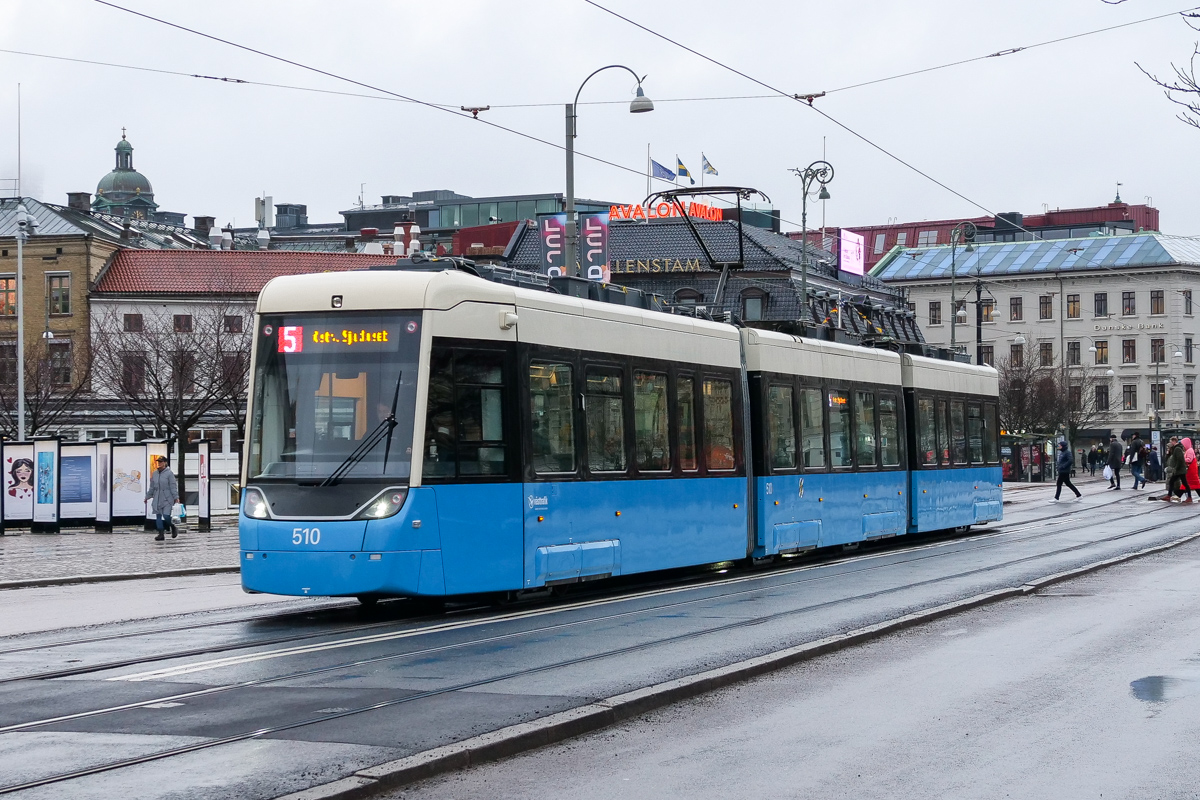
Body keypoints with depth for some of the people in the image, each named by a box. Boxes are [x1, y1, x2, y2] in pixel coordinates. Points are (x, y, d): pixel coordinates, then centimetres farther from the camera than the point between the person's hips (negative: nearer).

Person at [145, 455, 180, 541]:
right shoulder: (155, 473, 11)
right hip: (157, 498, 6)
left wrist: (176, 497, -14)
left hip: (167, 499, -6)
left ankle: (174, 528, 15)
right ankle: (161, 534, 8)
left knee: (166, 516, -12)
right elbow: (152, 486, 18)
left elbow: (173, 486, -8)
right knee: (158, 516, 3)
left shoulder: (169, 473, -6)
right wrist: (147, 497, 19)